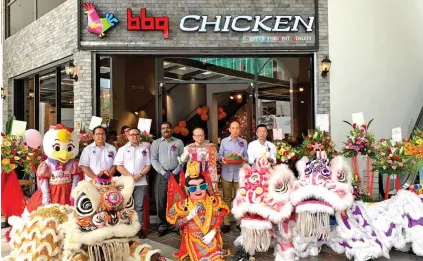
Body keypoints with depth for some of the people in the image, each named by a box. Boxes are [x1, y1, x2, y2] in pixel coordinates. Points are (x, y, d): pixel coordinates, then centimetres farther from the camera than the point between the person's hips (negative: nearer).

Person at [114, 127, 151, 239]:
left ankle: (139, 228, 11)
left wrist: (140, 174, -10)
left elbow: (148, 165, 6)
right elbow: (119, 166, -2)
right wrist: (130, 176, -13)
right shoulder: (123, 149, 4)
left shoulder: (145, 149, 9)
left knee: (139, 206, 5)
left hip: (141, 182, 1)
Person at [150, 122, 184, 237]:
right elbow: (153, 160, 0)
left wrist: (175, 172, -7)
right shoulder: (156, 143, 6)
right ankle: (163, 226, 12)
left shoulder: (178, 142, 7)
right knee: (160, 202, 1)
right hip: (161, 175, 0)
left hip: (176, 174, 0)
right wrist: (164, 172, -9)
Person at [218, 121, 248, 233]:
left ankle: (239, 222, 16)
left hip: (239, 174, 0)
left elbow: (246, 156, 7)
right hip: (227, 174, 0)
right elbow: (220, 155, 6)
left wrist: (244, 159, -14)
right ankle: (226, 223, 13)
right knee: (227, 199, 5)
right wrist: (222, 159, -15)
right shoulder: (224, 141, 5)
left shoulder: (244, 142, 6)